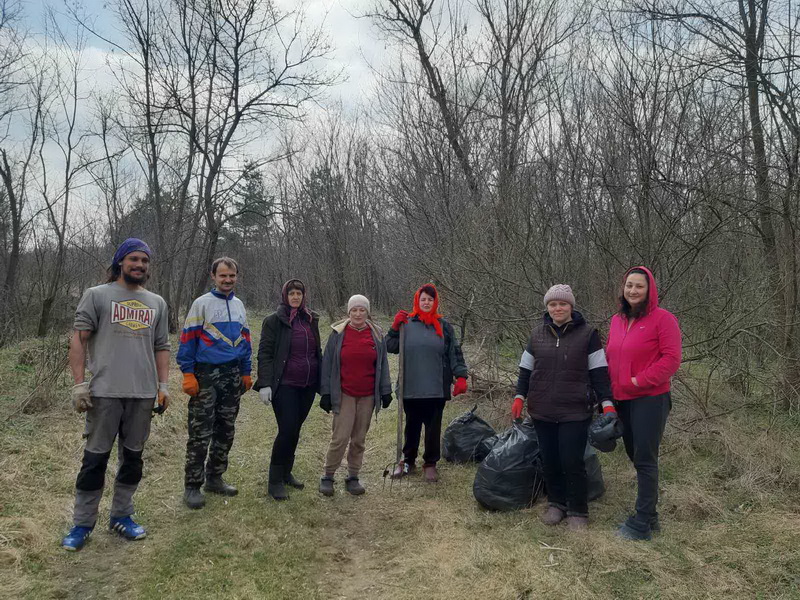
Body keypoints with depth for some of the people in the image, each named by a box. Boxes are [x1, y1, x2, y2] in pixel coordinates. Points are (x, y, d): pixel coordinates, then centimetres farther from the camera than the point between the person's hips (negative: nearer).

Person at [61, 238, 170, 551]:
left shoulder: (157, 303, 12)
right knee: (95, 459, 3)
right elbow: (78, 339, -3)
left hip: (143, 395, 4)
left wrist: (163, 385, 7)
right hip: (105, 393, -4)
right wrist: (79, 384, -10)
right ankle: (82, 524, 17)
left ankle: (121, 516, 26)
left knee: (133, 458, 12)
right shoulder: (97, 295, 1)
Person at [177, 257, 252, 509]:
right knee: (200, 434, -4)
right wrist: (188, 374, -13)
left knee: (226, 431, 12)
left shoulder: (239, 305, 12)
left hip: (232, 375, 6)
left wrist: (246, 373, 15)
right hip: (206, 375, -6)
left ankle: (215, 477, 26)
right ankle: (192, 486, 7)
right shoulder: (202, 303, -4)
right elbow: (188, 339, -7)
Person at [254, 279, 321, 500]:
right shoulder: (274, 320, -5)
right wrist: (265, 384, -16)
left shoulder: (311, 320, 11)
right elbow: (264, 353, -8)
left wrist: (321, 381, 14)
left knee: (295, 430, 13)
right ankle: (275, 481, 5)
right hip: (285, 385, -5)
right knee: (287, 431, -9)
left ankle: (286, 472, 29)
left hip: (307, 386, 5)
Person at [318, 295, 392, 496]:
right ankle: (327, 476, 9)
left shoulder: (376, 334, 5)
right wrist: (326, 393, -2)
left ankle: (353, 477, 22)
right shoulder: (338, 333, -1)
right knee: (340, 437, -8)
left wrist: (386, 391, 6)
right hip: (344, 394, -3)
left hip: (368, 396, 3)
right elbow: (327, 364, 1)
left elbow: (383, 364, 10)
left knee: (359, 439, 9)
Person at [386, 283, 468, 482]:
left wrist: (460, 376, -7)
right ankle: (408, 460, 31)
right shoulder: (407, 324, 2)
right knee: (411, 426, 13)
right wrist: (395, 327, -10)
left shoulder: (444, 326, 4)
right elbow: (390, 347, 3)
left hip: (436, 389, 0)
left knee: (433, 427, 9)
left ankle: (430, 463, 25)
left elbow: (455, 354, 3)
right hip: (411, 389, 0)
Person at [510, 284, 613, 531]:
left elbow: (599, 371, -2)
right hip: (542, 411, 3)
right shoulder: (538, 333, 8)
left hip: (575, 411, -3)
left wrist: (607, 403, -7)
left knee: (572, 462, -2)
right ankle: (556, 504, 27)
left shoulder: (587, 334, -1)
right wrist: (519, 397, 7)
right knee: (549, 461, 9)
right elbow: (526, 369, 13)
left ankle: (578, 512, 15)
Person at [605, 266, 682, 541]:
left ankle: (642, 523, 7)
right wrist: (610, 390, 7)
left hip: (650, 399, -7)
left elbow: (671, 358, -15)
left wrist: (641, 380, -18)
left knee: (645, 459, -3)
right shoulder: (617, 320, 11)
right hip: (622, 400, 7)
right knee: (635, 456, 15)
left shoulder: (663, 318, -9)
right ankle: (649, 515, 29)